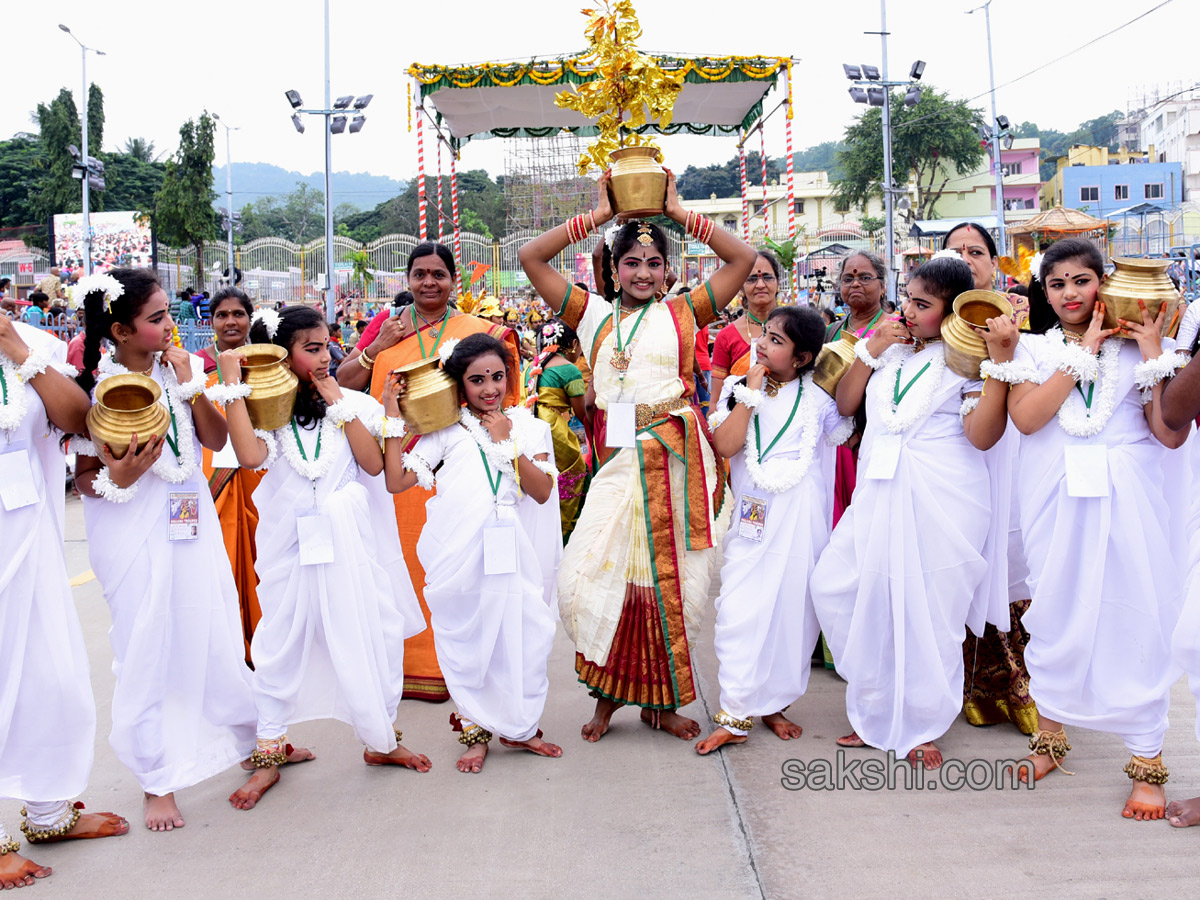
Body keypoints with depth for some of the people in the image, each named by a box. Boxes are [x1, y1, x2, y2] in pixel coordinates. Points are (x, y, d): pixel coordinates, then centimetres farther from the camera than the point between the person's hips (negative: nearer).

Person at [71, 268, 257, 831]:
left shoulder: (181, 367, 2)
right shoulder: (98, 387, -10)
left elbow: (216, 440, 0)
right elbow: (84, 478, -5)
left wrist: (191, 385, -11)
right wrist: (118, 479, -25)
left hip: (192, 524, 4)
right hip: (135, 535, -4)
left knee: (216, 640, 11)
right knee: (146, 651, 5)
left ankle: (251, 738, 33)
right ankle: (158, 780, 19)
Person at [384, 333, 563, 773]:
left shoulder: (529, 426, 8)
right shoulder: (446, 431, 5)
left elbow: (543, 491, -4)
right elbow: (396, 481, -2)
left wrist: (506, 442, -11)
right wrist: (393, 419, -4)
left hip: (512, 552, 1)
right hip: (460, 555, -1)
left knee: (522, 634, 3)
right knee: (466, 637, 5)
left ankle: (519, 727, 24)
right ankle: (475, 730, 24)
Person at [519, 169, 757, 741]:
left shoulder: (683, 313, 9)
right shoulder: (595, 316, 12)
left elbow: (743, 258, 3)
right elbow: (531, 258, 7)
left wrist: (677, 212, 6)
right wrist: (601, 214, 9)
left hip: (678, 460, -1)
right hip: (619, 462, 1)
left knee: (668, 580, 4)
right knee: (595, 575, -5)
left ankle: (660, 700, 18)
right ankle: (609, 692, 14)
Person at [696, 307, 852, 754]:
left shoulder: (817, 396, 1)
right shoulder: (739, 389, 3)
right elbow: (724, 444, -10)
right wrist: (752, 393, -10)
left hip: (801, 520, 0)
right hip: (752, 517, 0)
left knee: (792, 609, 7)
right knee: (739, 610, -4)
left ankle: (774, 703, 24)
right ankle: (734, 716, 3)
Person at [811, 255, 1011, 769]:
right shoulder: (887, 349, 12)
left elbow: (982, 436, -16)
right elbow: (845, 405, 12)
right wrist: (870, 351, 2)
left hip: (942, 500, -6)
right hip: (879, 493, 6)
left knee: (927, 610, -1)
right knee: (834, 586, 1)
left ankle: (920, 727, 18)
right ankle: (878, 710, 17)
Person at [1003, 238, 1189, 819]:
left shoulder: (1134, 346, 6)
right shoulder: (1034, 348, 7)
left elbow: (1172, 433, -4)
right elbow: (1025, 417, -13)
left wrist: (1154, 356, -8)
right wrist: (1085, 352, -10)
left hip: (1126, 496, -1)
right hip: (1056, 494, 1)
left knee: (1136, 616, -4)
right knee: (1054, 610, 7)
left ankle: (1147, 763, 7)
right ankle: (1051, 736, 25)